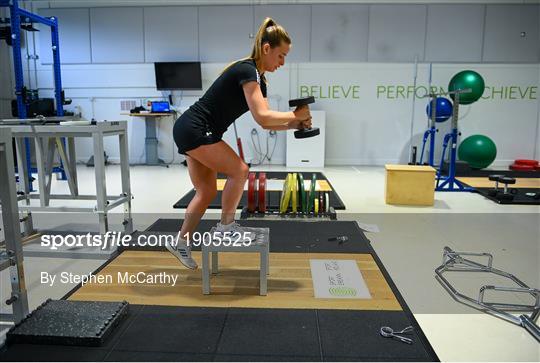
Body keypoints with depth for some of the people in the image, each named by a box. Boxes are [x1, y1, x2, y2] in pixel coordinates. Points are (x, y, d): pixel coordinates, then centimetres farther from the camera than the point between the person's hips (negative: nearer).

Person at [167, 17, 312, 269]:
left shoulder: (258, 78, 12)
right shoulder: (247, 70, -18)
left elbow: (266, 122, 13)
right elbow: (262, 117, -27)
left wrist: (295, 124, 1)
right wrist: (295, 115, -14)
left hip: (192, 132, 10)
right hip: (194, 130, -10)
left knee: (206, 192, 11)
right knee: (239, 170, -10)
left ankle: (180, 243, 23)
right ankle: (225, 227, 6)